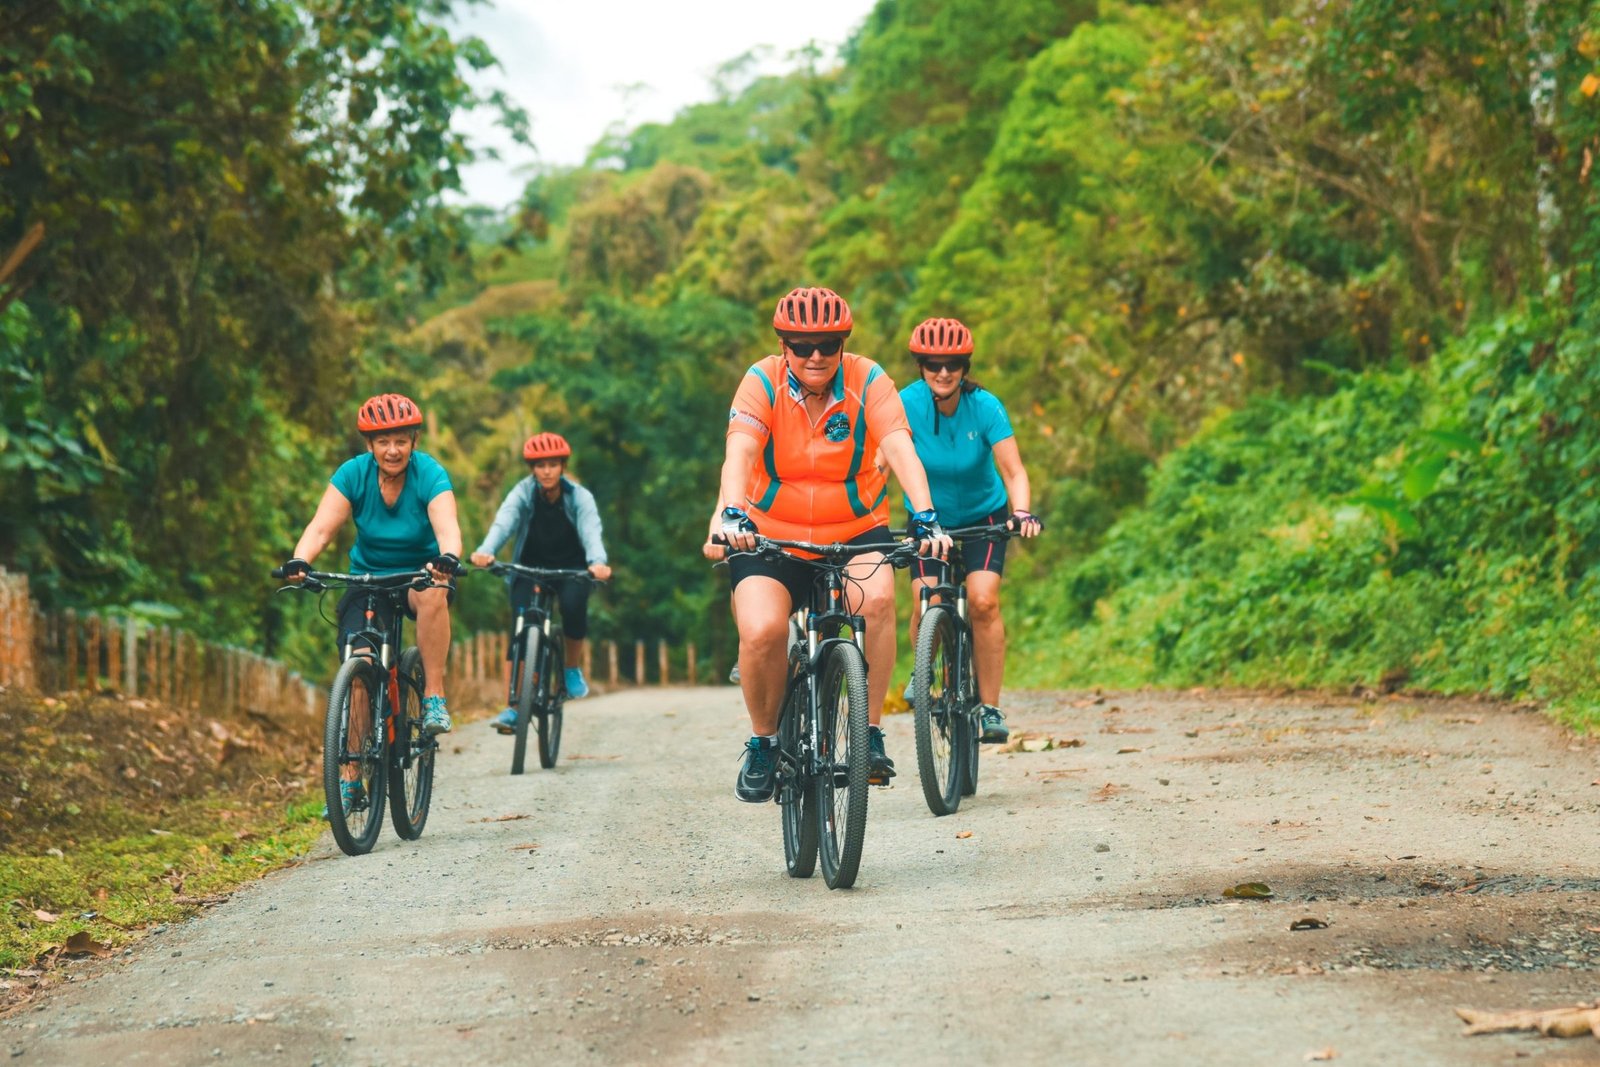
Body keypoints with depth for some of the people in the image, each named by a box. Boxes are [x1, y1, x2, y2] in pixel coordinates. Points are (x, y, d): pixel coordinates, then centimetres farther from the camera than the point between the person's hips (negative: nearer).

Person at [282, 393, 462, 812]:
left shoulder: (429, 475, -17)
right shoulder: (353, 474, -12)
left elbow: (447, 527, -33)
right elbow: (322, 527, -22)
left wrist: (448, 558, -56)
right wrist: (299, 561, -43)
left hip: (419, 574, -2)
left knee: (434, 593, -39)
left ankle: (434, 696, -27)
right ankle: (350, 778, -6)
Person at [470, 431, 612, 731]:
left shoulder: (579, 497, -14)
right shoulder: (523, 493, -14)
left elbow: (591, 531, -30)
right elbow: (503, 523, -32)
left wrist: (597, 562, -52)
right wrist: (485, 551, -53)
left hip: (570, 568, 0)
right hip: (530, 568, 0)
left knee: (574, 606, -30)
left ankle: (573, 668, -3)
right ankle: (512, 708, -17)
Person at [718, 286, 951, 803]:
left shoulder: (868, 381, -11)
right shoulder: (762, 382, -12)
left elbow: (900, 450, -24)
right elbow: (739, 451, -27)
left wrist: (924, 518, -40)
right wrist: (733, 514, -46)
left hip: (856, 529, 0)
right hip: (770, 534, 0)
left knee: (876, 598, -31)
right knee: (761, 631, -25)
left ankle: (870, 733, -17)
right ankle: (763, 743, 2)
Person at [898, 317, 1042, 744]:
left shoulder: (985, 406, -22)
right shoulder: (907, 404, -20)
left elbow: (1013, 470, -27)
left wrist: (1022, 513, -45)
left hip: (983, 515, -1)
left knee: (983, 600, -20)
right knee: (926, 605, -17)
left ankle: (989, 706, -10)